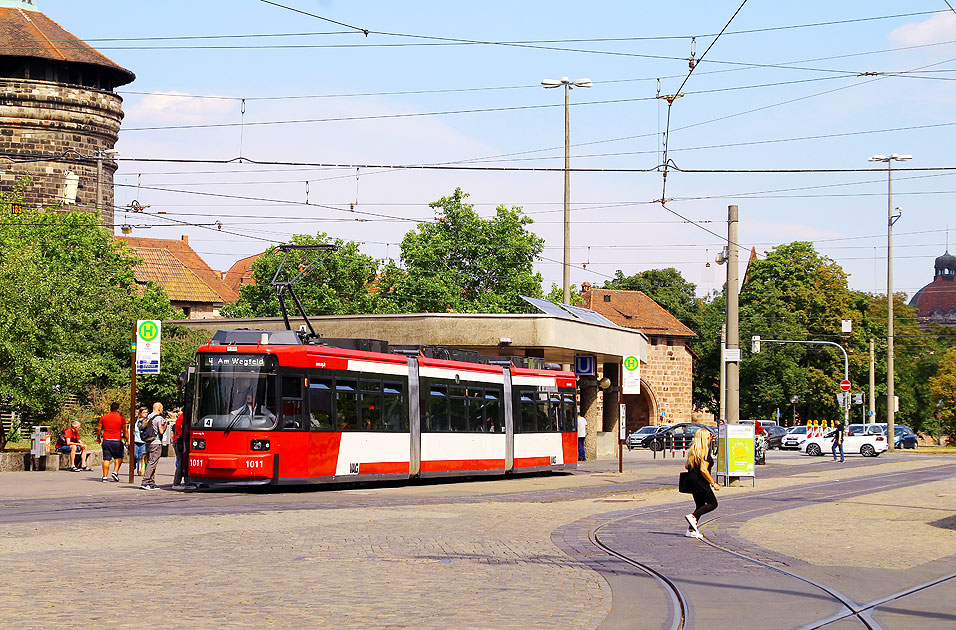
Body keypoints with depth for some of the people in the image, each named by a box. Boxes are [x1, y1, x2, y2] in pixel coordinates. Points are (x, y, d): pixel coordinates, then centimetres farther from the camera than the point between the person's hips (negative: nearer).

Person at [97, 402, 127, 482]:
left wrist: (98, 438, 23)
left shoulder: (103, 417, 5)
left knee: (106, 459, 4)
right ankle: (115, 472, -2)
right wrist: (127, 440, 10)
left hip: (106, 440, 2)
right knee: (119, 457, 14)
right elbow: (125, 431, -1)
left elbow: (99, 429, 9)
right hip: (117, 441, -2)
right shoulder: (121, 418, -2)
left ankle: (105, 476, 2)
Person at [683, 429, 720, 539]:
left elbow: (686, 466, 13)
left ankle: (691, 530, 6)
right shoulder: (705, 452, -14)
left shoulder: (692, 451, 10)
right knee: (713, 504, 3)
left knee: (700, 505, 15)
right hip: (701, 483, -8)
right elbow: (703, 470, -21)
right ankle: (693, 517, -14)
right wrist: (713, 483, -15)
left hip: (692, 481, 8)